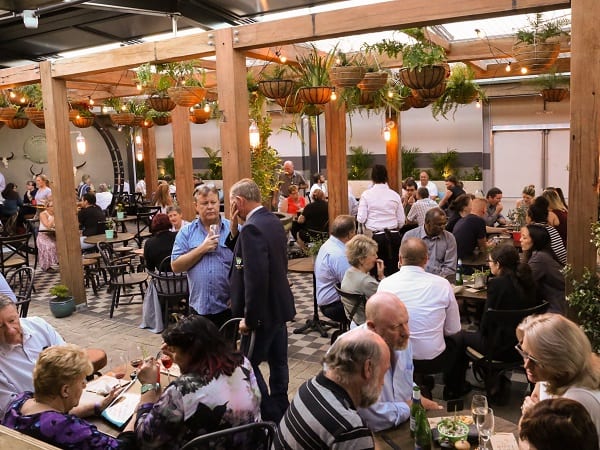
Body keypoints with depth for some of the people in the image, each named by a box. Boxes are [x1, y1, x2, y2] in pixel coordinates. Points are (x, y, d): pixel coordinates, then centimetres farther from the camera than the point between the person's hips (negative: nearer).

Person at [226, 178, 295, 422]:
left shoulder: (252, 228, -23)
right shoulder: (272, 221, 7)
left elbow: (256, 278, -29)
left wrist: (249, 318, -22)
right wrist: (234, 230, -2)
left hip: (262, 311, -10)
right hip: (278, 305, 10)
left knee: (247, 365, 5)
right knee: (278, 361, 20)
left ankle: (271, 418, 14)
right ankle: (280, 410, 35)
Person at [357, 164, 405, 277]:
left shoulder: (366, 195, -3)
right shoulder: (394, 195, 5)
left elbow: (361, 219, -6)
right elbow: (401, 220, 7)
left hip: (376, 237, -3)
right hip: (394, 236, 3)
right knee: (393, 268, 8)